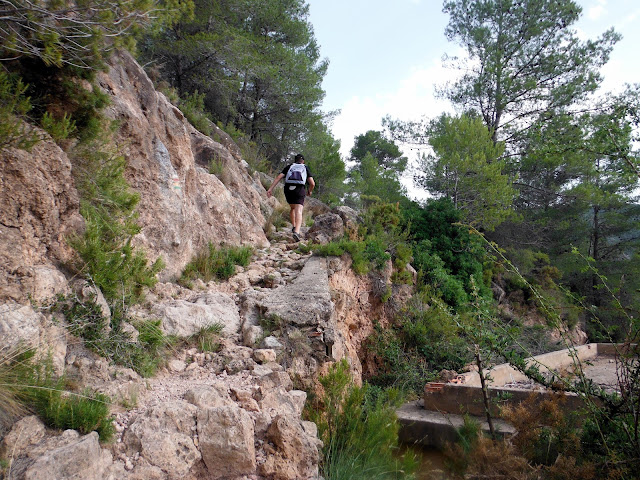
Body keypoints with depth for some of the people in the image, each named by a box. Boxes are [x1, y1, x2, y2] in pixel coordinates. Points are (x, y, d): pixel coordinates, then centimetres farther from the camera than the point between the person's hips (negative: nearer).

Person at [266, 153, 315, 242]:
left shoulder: (289, 167, 20)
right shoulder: (306, 168, 18)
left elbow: (279, 177, 6)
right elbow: (312, 183, 7)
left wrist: (270, 189, 1)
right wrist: (309, 191, 28)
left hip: (288, 190, 2)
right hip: (300, 191, -2)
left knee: (292, 209, 28)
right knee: (298, 212, -12)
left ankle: (294, 227, 21)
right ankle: (297, 231, -32)